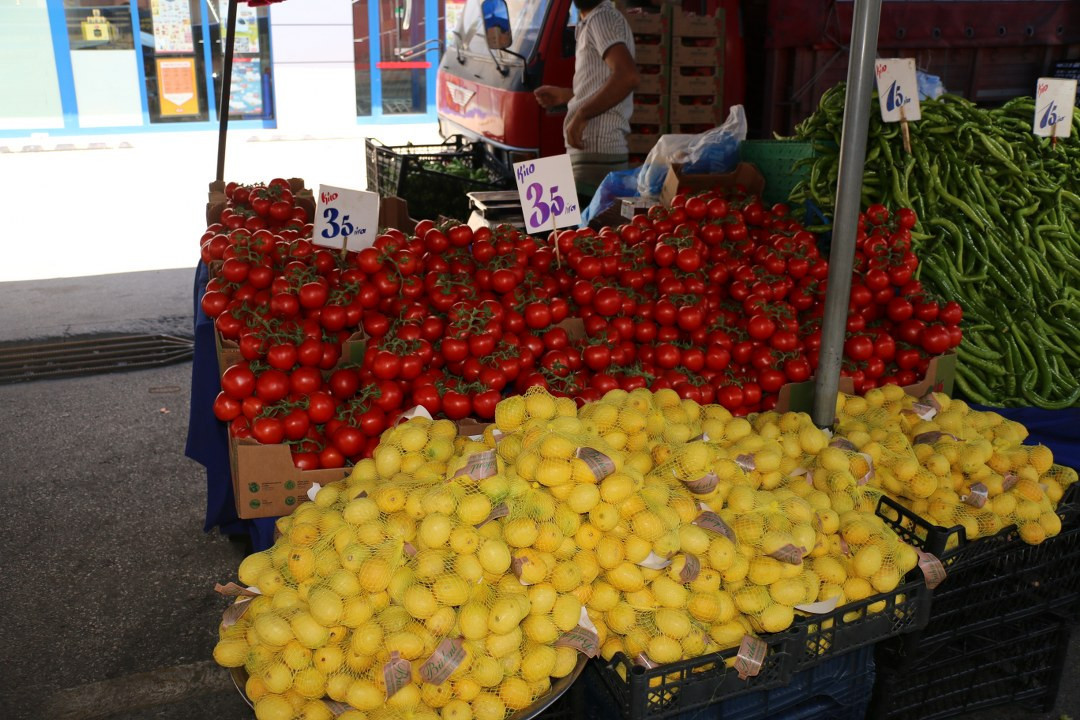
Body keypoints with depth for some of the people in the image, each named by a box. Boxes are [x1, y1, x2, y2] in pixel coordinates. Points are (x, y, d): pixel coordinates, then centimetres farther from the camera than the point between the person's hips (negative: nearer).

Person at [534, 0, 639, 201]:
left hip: (596, 153, -10)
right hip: (599, 149, 10)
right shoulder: (594, 22, 22)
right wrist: (565, 95, 23)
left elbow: (627, 76, -23)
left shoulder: (602, 18, -7)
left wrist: (581, 115, -20)